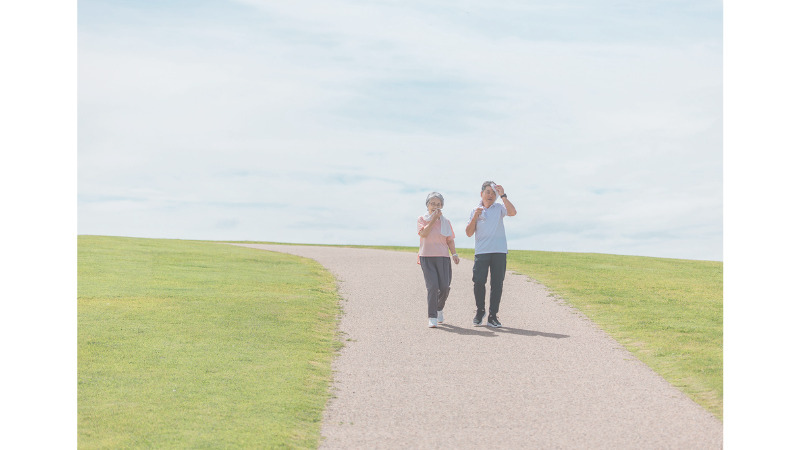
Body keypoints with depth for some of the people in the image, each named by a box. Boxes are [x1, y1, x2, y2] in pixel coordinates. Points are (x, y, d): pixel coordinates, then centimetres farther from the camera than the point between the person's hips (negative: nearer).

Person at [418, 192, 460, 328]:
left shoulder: (446, 222, 11)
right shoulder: (422, 219, 6)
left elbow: (450, 240, 9)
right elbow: (424, 233, -12)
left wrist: (454, 254, -6)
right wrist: (433, 218, -10)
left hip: (443, 257, 2)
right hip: (426, 258, -2)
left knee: (445, 287, -5)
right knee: (432, 286, -15)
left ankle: (439, 309, 25)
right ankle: (432, 318, -10)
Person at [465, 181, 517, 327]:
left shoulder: (499, 208, 10)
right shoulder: (475, 211, 12)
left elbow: (513, 212, -11)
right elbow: (469, 233, 6)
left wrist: (503, 195, -13)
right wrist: (475, 217, -6)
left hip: (499, 251, 0)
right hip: (481, 252, 0)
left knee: (497, 284, -1)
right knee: (478, 282, -8)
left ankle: (493, 316, 6)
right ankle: (480, 311, 13)